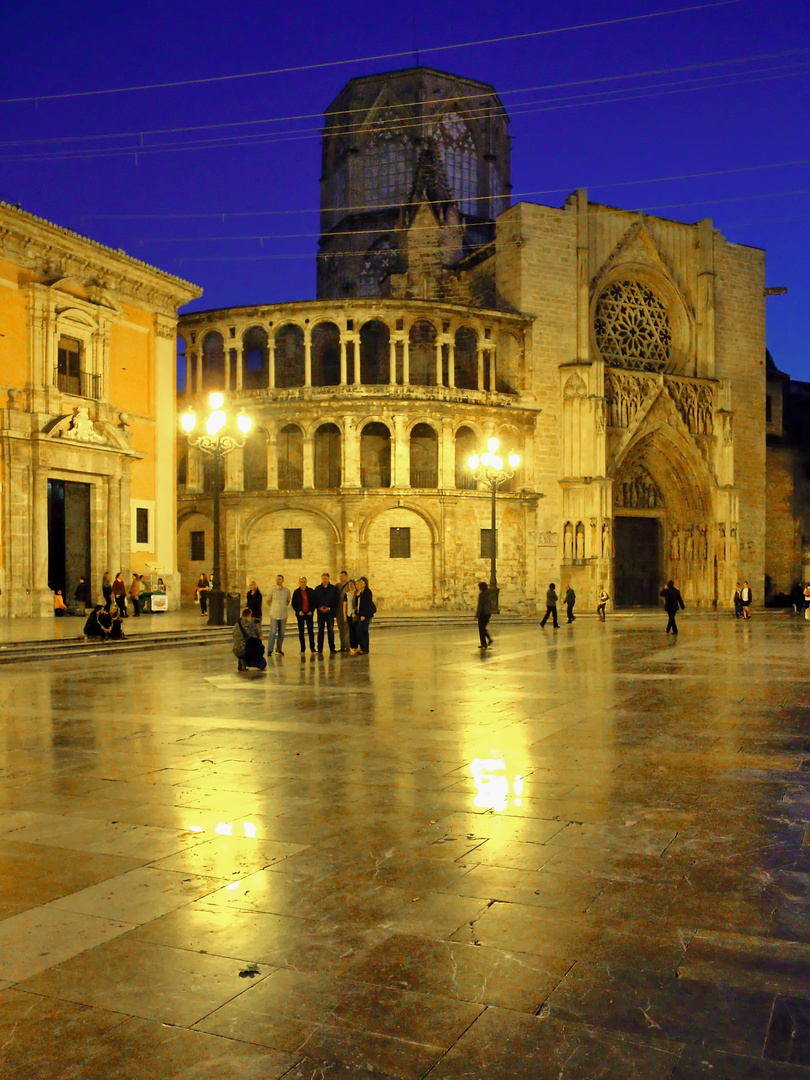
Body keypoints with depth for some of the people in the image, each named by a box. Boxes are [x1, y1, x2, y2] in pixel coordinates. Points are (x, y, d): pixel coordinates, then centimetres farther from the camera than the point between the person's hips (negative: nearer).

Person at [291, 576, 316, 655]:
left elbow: (314, 602, 7)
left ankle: (312, 648, 4)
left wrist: (311, 611, -7)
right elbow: (294, 604, 5)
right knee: (301, 632, 3)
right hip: (300, 614, 0)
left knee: (311, 631, -3)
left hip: (309, 614, 0)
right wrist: (298, 611, -9)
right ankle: (303, 650, 9)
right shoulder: (296, 592, 3)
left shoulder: (311, 591, 4)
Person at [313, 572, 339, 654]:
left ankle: (332, 648, 8)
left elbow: (335, 600, 2)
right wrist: (319, 607, -8)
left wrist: (329, 608, -9)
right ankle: (320, 650, 4)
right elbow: (315, 600, 8)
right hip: (320, 612, 1)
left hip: (330, 611, -1)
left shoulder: (333, 588, 5)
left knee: (331, 630, 0)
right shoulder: (317, 589, 9)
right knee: (320, 630, 1)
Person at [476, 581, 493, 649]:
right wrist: (490, 614, 22)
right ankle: (489, 639, 5)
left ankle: (483, 644, 4)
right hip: (488, 613, 7)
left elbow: (480, 606, -16)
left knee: (481, 628, 2)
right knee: (483, 628, 20)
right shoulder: (488, 594, 8)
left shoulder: (481, 594, -14)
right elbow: (490, 605, 14)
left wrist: (476, 615, -13)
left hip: (482, 613, -7)